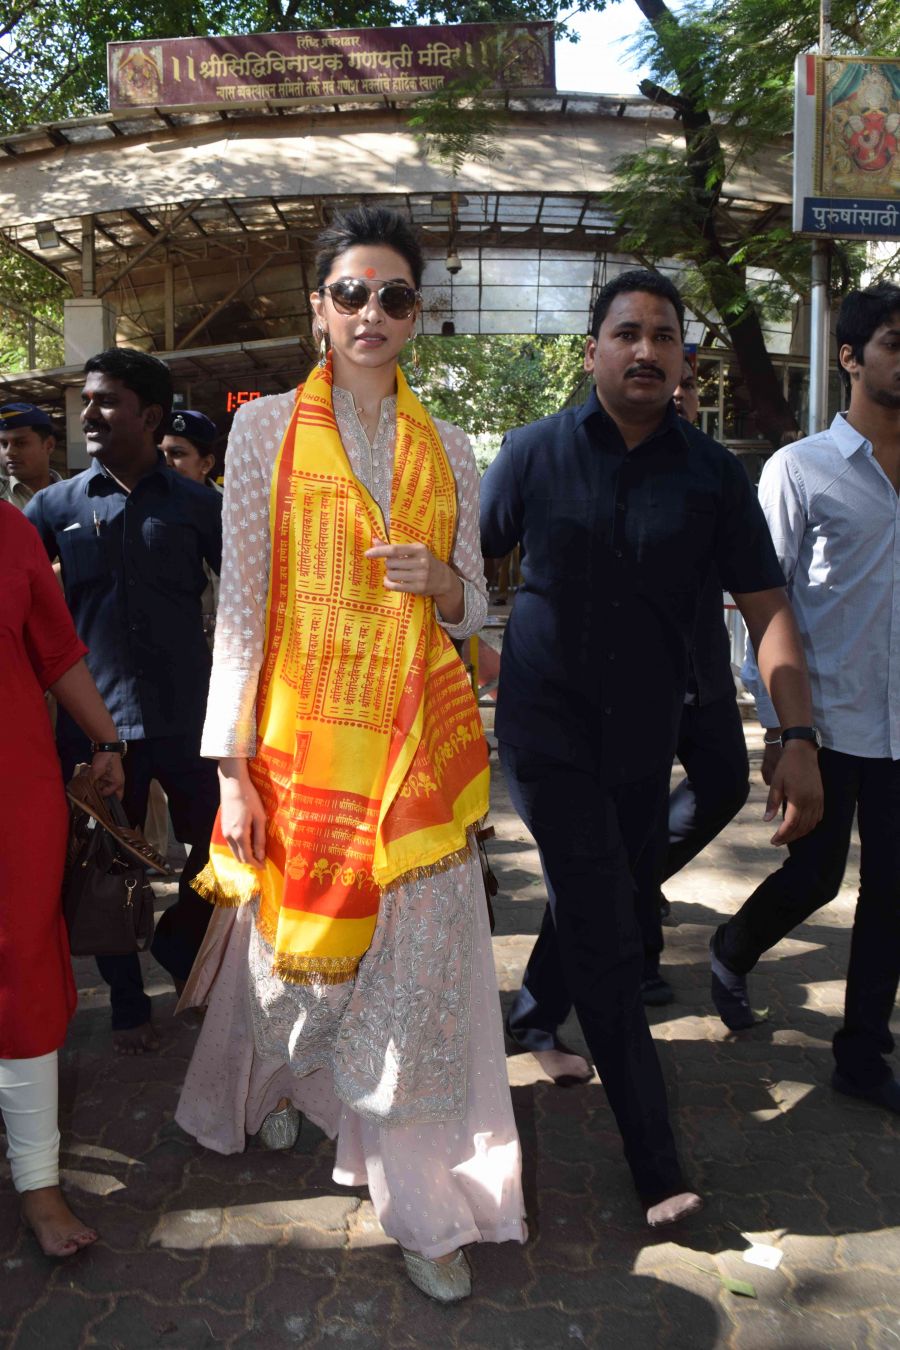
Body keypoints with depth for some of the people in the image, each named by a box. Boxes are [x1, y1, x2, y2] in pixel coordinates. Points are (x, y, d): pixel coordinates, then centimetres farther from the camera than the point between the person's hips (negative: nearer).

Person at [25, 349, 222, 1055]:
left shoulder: (197, 505, 2)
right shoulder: (58, 505, 4)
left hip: (188, 713, 0)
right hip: (97, 714, 1)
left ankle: (179, 943, 35)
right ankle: (128, 1003, 30)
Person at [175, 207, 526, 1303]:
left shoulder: (446, 450, 8)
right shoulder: (266, 428, 0)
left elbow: (473, 607, 13)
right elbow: (240, 604, -3)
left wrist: (442, 582, -11)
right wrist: (233, 765, -7)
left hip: (419, 738, 2)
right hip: (302, 736, -1)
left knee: (421, 958, 2)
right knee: (293, 939, 14)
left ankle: (425, 1202, 18)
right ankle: (270, 1085, 48)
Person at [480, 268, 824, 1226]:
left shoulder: (711, 472, -3)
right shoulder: (535, 453, -4)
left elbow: (765, 606, -5)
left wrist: (800, 741, -13)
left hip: (643, 736, 3)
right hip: (547, 726, -3)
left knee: (590, 898, 20)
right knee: (607, 935, -5)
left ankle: (536, 1018, 50)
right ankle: (656, 1166, 5)